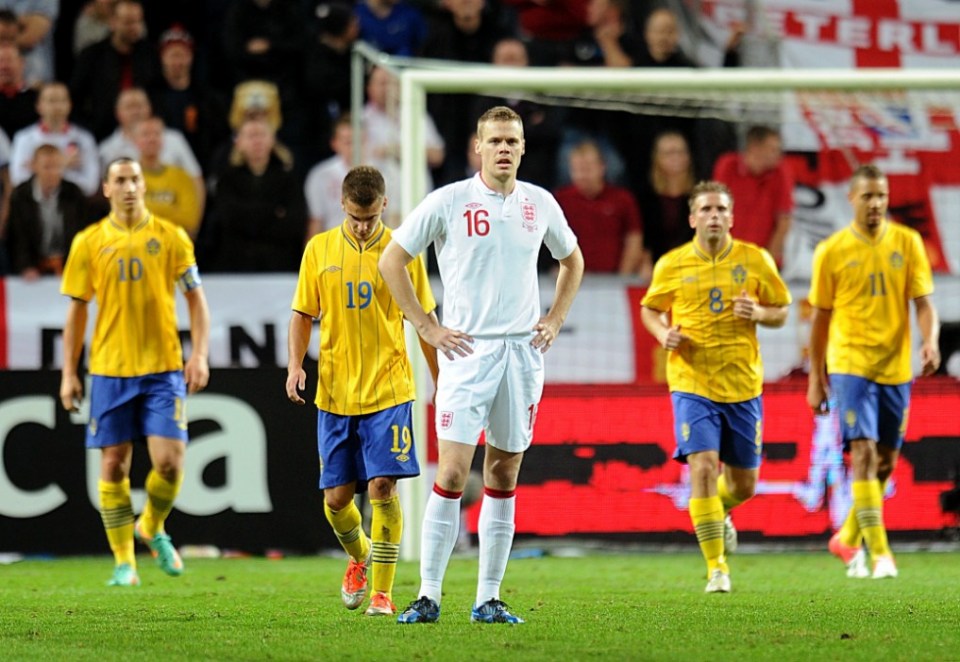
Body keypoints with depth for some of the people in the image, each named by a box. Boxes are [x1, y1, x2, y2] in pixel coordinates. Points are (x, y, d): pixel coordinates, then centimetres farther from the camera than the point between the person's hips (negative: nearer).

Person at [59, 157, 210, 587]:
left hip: (163, 367, -1)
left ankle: (153, 528, 20)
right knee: (114, 465, 0)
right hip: (109, 369, 1)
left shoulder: (170, 237, 3)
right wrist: (69, 374, 4)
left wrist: (199, 355, -5)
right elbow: (77, 310, 8)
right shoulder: (89, 243, 4)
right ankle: (124, 562, 10)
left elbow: (195, 298, 6)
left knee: (169, 461, -10)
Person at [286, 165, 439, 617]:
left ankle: (382, 593, -5)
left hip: (388, 391, -2)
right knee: (336, 497, 3)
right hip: (335, 392, 2)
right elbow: (303, 313, 10)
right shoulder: (319, 250, 4)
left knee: (382, 487, -13)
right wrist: (296, 364, -5)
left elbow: (424, 319, 8)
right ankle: (359, 556, 35)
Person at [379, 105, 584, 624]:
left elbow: (571, 260, 26)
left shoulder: (540, 204, 8)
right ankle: (428, 596, -8)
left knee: (504, 474, 6)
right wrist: (427, 327, -4)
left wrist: (555, 319, 13)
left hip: (524, 350, 4)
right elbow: (392, 260, 0)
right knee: (453, 472, -11)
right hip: (468, 349, -4)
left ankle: (488, 599, 10)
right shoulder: (449, 202, -4)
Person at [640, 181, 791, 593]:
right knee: (703, 466, -18)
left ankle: (719, 512, 46)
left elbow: (781, 312, 9)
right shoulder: (672, 265, 0)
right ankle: (716, 567, -12)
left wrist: (758, 313, -13)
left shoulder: (755, 260, 1)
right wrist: (663, 333, -7)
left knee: (744, 484, 9)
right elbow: (649, 309, 15)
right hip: (692, 384, -2)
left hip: (743, 385, 2)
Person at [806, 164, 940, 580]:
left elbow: (923, 302, 1)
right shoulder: (831, 251, -2)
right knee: (864, 451, -16)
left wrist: (930, 342, -20)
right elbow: (821, 318, 5)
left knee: (886, 461, 9)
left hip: (895, 367, 3)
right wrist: (816, 381, 6)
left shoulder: (907, 243, 2)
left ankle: (848, 540, 29)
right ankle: (879, 553, -19)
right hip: (850, 365, -3)